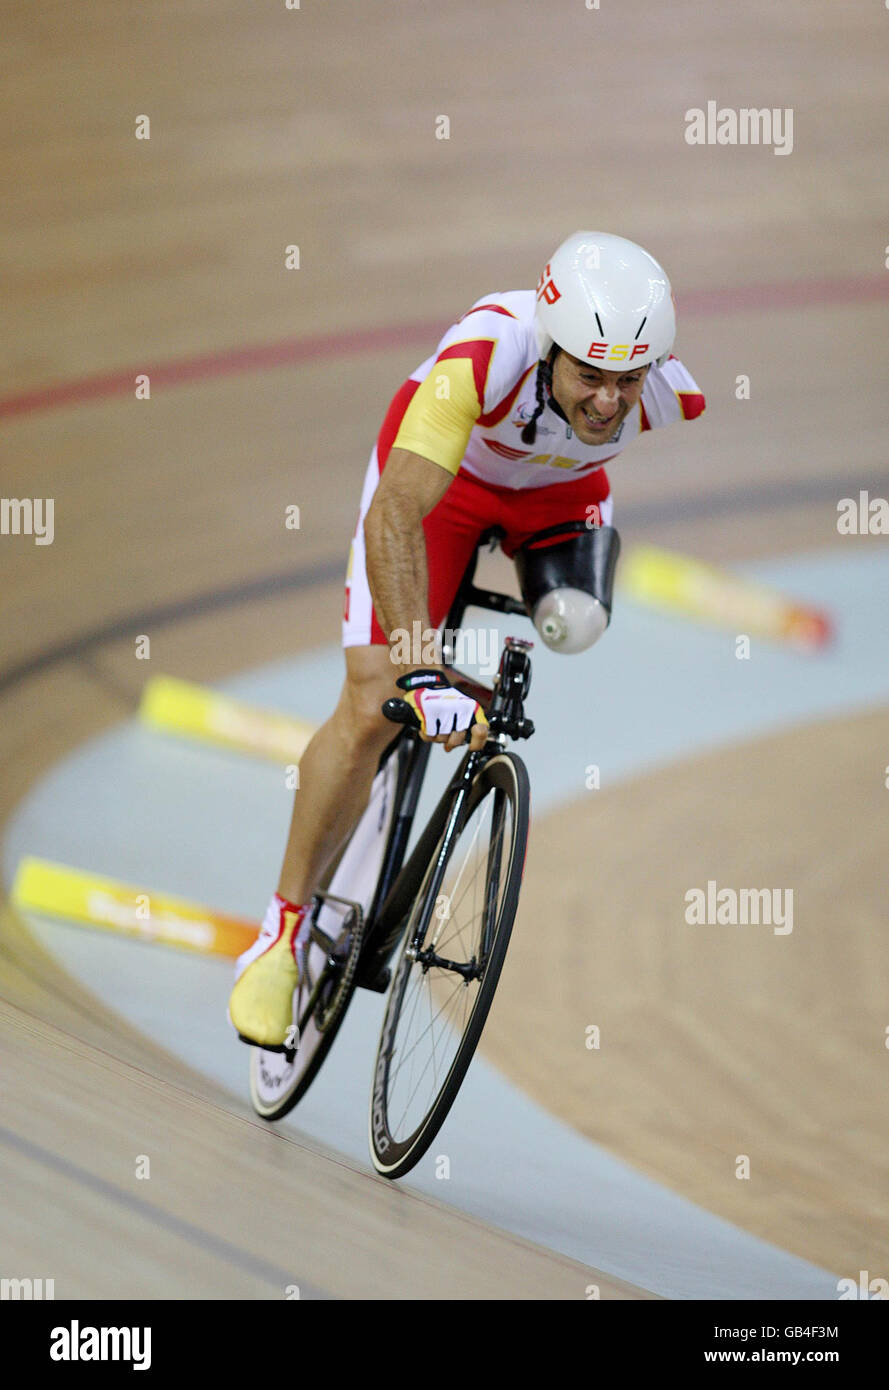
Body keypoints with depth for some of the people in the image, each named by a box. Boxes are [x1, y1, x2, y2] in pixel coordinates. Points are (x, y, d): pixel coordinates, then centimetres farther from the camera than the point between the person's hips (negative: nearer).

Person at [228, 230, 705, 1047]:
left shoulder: (678, 396, -34)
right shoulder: (483, 358, -45)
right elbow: (394, 518, -50)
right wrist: (422, 674, -58)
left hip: (563, 491, 4)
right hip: (438, 471, -4)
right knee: (372, 706, -12)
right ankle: (285, 927, 2)